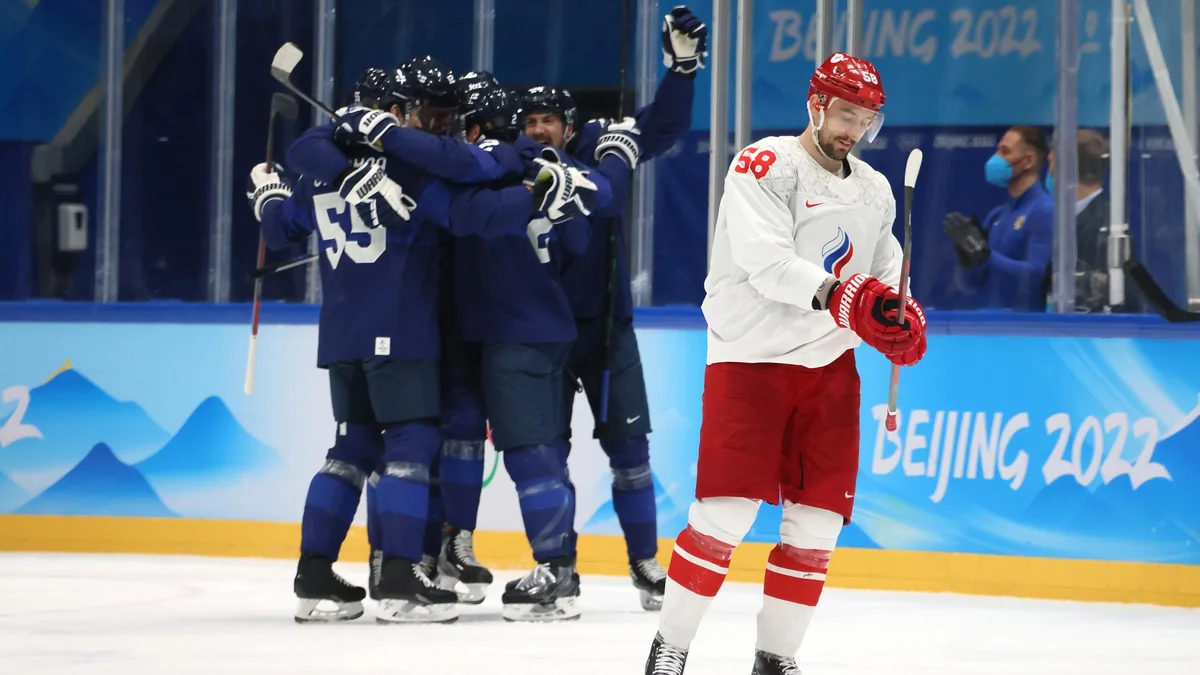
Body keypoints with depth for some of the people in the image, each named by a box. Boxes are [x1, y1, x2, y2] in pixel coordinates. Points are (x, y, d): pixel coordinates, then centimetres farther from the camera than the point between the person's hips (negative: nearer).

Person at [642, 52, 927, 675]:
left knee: (818, 519, 2)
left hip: (829, 365, 6)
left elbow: (885, 274, 15)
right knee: (726, 512, -12)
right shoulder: (766, 166, -10)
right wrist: (841, 296, -36)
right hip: (750, 358, -6)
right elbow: (766, 262, -23)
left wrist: (901, 321, -8)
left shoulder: (874, 192, 13)